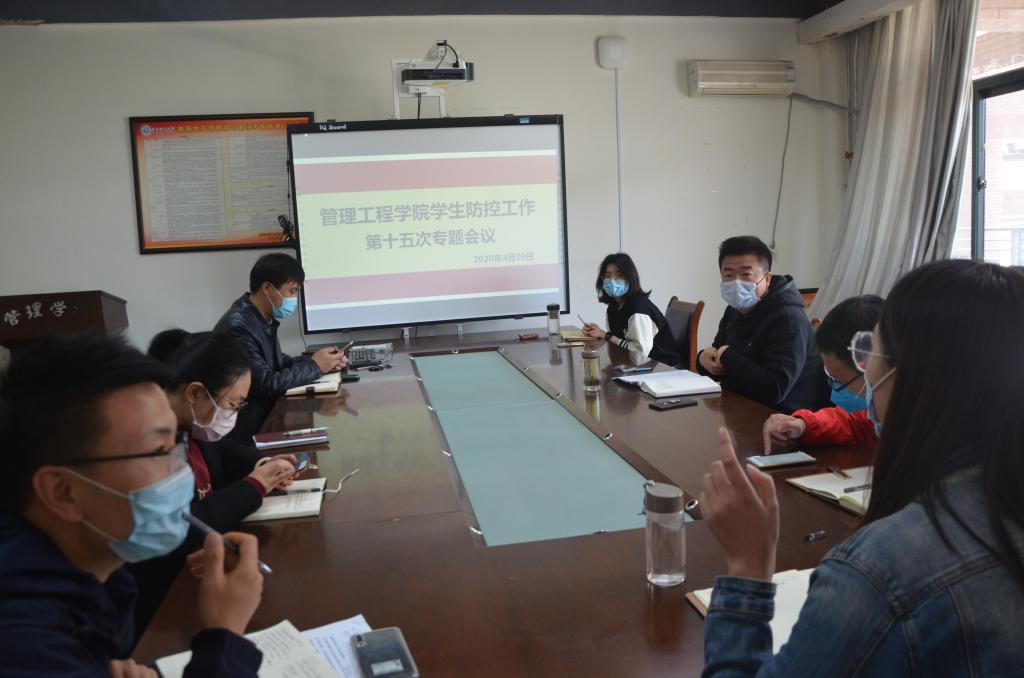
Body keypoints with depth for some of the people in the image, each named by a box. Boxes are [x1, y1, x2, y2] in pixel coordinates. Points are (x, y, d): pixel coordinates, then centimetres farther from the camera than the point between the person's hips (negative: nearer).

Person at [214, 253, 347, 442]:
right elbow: (268, 385, -24)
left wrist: (324, 362, -1)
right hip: (248, 432, -8)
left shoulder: (265, 319, 5)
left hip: (266, 415, 8)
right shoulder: (238, 327, -23)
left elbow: (278, 362, 15)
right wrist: (314, 366, -13)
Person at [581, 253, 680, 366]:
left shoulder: (638, 306, -23)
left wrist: (607, 336, -20)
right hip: (641, 362, 7)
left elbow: (642, 350, -28)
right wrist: (600, 333, -8)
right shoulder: (615, 303, 3)